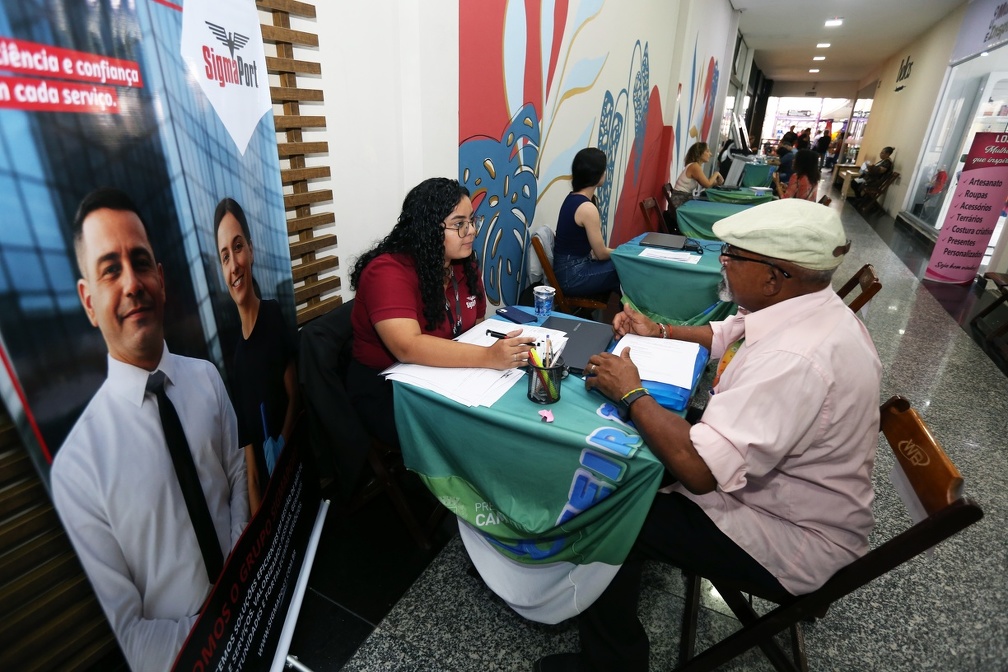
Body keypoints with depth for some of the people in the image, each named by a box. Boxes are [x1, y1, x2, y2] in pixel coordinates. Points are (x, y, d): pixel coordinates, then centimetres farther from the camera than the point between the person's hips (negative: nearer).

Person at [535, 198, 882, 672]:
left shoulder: (797, 359, -36)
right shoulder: (806, 308, -3)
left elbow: (699, 469, -39)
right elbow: (722, 336, 16)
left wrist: (631, 393, -27)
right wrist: (659, 332, 2)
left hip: (792, 541, -9)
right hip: (778, 488, 10)